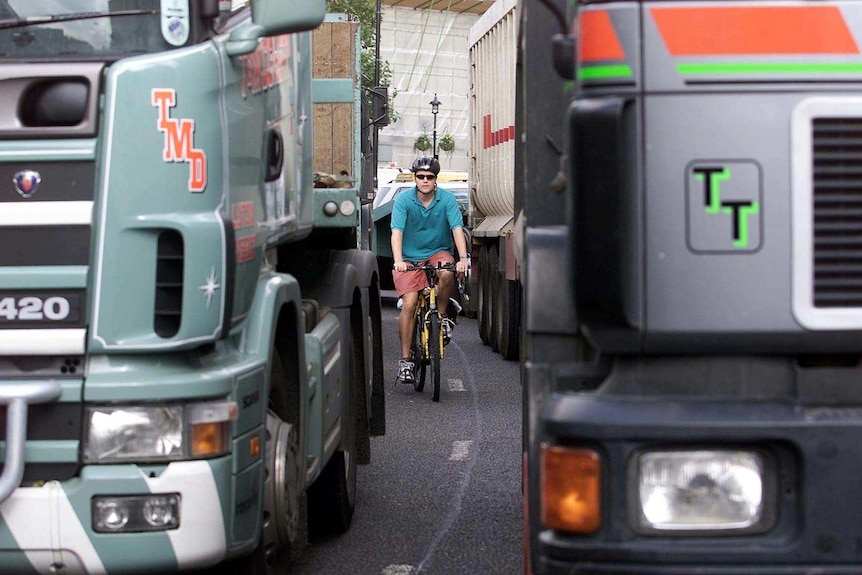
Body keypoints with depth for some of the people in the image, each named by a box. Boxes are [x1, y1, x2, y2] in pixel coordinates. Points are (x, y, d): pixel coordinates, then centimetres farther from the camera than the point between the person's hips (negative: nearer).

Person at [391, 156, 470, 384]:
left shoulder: (447, 199, -8)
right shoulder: (403, 199, -10)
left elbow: (457, 228, -16)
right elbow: (397, 232, -19)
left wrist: (463, 258, -31)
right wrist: (398, 261, -34)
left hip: (438, 253, 1)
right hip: (410, 258, 0)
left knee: (447, 274, -35)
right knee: (409, 304, -17)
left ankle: (442, 316, -7)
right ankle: (405, 359, -8)